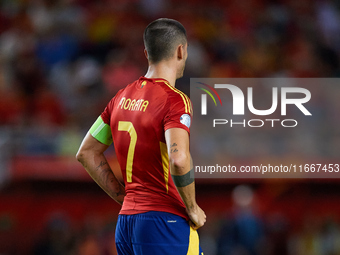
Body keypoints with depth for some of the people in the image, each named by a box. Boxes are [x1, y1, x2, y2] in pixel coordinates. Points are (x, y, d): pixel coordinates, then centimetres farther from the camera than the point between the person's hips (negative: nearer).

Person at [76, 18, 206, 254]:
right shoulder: (175, 100, -12)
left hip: (126, 220, 8)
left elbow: (86, 153, 18)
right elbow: (179, 160, -27)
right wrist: (192, 209, -14)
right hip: (164, 220, -8)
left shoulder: (122, 97, 11)